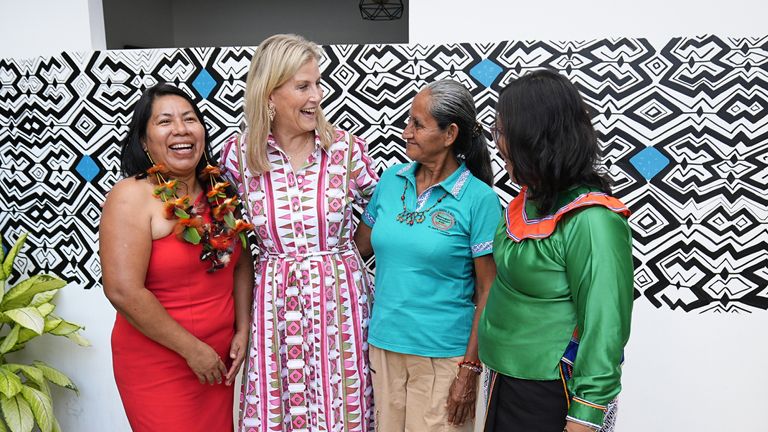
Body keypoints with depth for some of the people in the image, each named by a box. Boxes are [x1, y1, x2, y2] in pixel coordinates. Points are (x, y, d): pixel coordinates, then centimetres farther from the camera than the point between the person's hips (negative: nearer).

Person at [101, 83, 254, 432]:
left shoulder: (218, 192, 2)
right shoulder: (132, 196, -15)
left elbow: (241, 263, 10)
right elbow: (123, 292, -22)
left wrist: (243, 331, 1)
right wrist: (192, 349, -16)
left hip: (219, 358, 6)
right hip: (158, 363, -6)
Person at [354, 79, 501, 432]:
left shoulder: (479, 198, -12)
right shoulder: (391, 180, 1)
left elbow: (488, 292, -10)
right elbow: (360, 245, 12)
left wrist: (470, 368, -11)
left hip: (443, 354, -4)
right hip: (383, 343, 5)